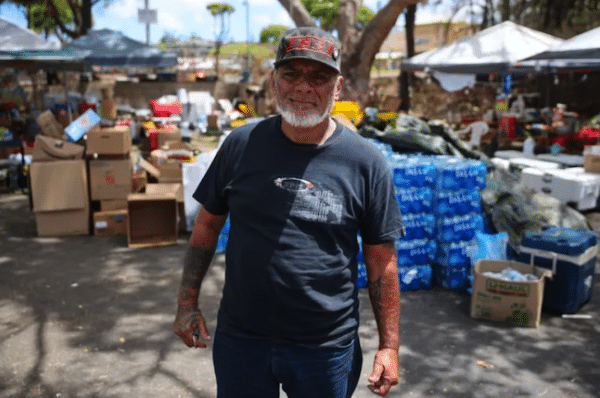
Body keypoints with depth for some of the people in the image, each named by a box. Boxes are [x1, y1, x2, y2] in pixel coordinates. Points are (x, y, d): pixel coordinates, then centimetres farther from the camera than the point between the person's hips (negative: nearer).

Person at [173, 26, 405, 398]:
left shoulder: (366, 162, -9)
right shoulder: (242, 144, -5)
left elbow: (382, 259, -4)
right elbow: (208, 224, 4)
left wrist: (389, 345, -3)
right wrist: (188, 302, 3)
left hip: (327, 348, -1)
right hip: (240, 339, 2)